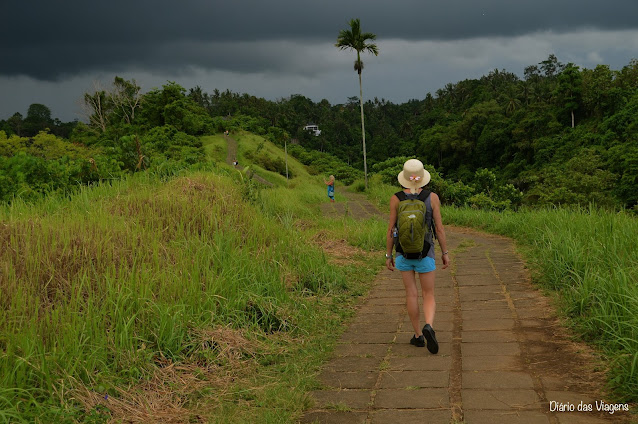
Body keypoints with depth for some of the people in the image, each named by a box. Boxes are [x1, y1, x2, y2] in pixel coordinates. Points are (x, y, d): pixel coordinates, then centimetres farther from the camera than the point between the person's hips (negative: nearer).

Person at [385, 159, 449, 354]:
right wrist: (445, 253, 4)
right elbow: (439, 227, -6)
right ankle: (429, 327, -21)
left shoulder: (396, 199, -7)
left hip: (403, 253, 1)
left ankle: (418, 335, 16)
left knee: (411, 294, 12)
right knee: (429, 296, 6)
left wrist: (388, 255, 4)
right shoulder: (432, 197, -8)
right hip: (425, 254, -1)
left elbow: (391, 230, -5)